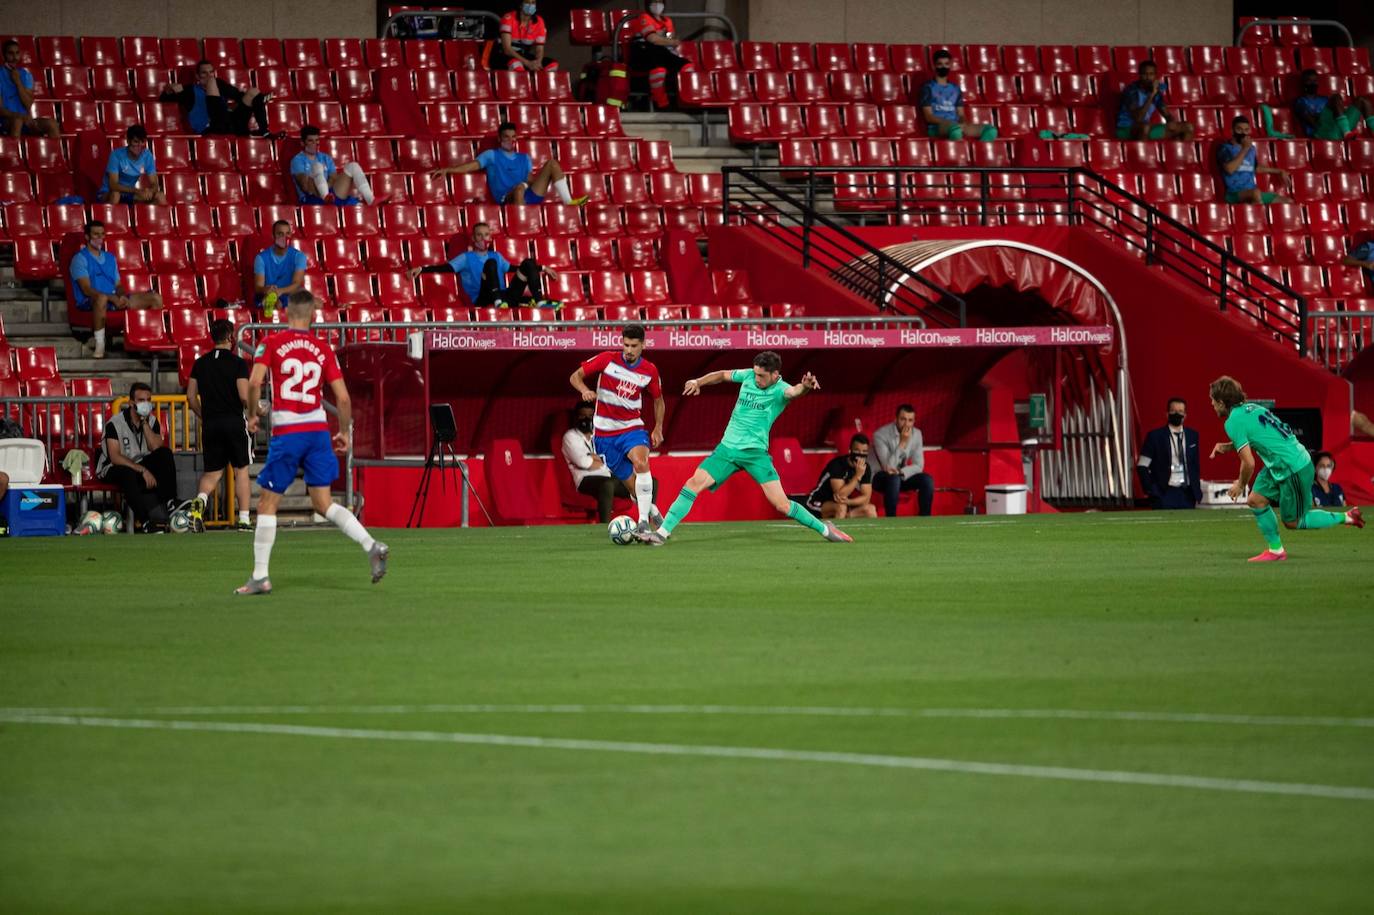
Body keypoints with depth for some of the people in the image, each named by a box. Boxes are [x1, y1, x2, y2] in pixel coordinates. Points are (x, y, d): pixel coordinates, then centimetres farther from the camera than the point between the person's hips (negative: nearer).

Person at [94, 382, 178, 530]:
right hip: (114, 468, -5)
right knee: (129, 475, -39)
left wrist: (145, 423, -18)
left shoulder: (152, 421, 2)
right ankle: (147, 522, -42)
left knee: (166, 454, -19)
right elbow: (115, 457, -23)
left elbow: (156, 449, -14)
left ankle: (170, 505, -24)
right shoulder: (115, 423, -15)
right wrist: (143, 471, -29)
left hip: (140, 463, 5)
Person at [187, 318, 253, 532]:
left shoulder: (200, 364, 7)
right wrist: (256, 410, 6)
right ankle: (243, 519, 5)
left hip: (210, 424, 3)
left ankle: (200, 499, -21)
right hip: (234, 422, -3)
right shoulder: (237, 363, -7)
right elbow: (244, 396, -13)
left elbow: (191, 397, 7)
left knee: (212, 472, 10)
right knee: (241, 470, 8)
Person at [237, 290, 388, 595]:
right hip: (319, 430, 3)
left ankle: (260, 577, 5)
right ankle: (372, 546, -8)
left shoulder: (272, 343, -2)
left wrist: (252, 415, 1)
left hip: (286, 432, -3)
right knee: (323, 503, 10)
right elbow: (343, 397, 2)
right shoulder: (323, 350, 6)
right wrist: (344, 432, 16)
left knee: (267, 504, 6)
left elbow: (254, 382, -15)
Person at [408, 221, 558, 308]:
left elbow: (514, 268, 36)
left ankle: (538, 301, -20)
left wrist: (542, 268, 37)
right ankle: (497, 302, -40)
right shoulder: (466, 258, 13)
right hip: (483, 299, -5)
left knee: (528, 263, -6)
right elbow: (446, 267, 2)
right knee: (490, 264, -28)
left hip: (505, 296, 5)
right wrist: (422, 269, -12)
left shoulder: (497, 256, 28)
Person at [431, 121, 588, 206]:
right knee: (520, 187, -43)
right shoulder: (492, 155, 11)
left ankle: (568, 203, -14)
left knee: (552, 163, -3)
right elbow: (472, 165, -1)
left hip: (528, 197, 5)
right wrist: (447, 170, -14)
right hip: (507, 200, -5)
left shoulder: (524, 158, 26)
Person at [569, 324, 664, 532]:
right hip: (604, 433, 0)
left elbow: (658, 400, 16)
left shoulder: (649, 371, -1)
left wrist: (658, 429, 8)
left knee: (641, 463, -31)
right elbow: (575, 376, -3)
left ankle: (644, 521, -31)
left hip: (632, 427, 0)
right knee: (631, 484, -1)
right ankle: (652, 511, 27)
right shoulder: (607, 359, -7)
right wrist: (584, 390, -24)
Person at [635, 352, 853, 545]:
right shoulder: (748, 376, 4)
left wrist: (805, 387, -59)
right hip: (728, 448, 5)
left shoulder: (779, 390, -12)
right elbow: (722, 375, 24)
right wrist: (698, 382, 12)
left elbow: (794, 392, -37)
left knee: (781, 504, -11)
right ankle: (662, 533, -7)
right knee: (694, 484, -9)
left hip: (754, 452, -5)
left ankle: (825, 529, 7)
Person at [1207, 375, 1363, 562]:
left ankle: (1345, 518, 15)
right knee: (1256, 500, 10)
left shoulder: (1233, 422, -19)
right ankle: (1275, 550, 17)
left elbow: (1249, 463, -19)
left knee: (1292, 523, 6)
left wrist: (1240, 485, 0)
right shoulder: (1250, 408, 7)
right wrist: (1226, 447, 13)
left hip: (1293, 469, -9)